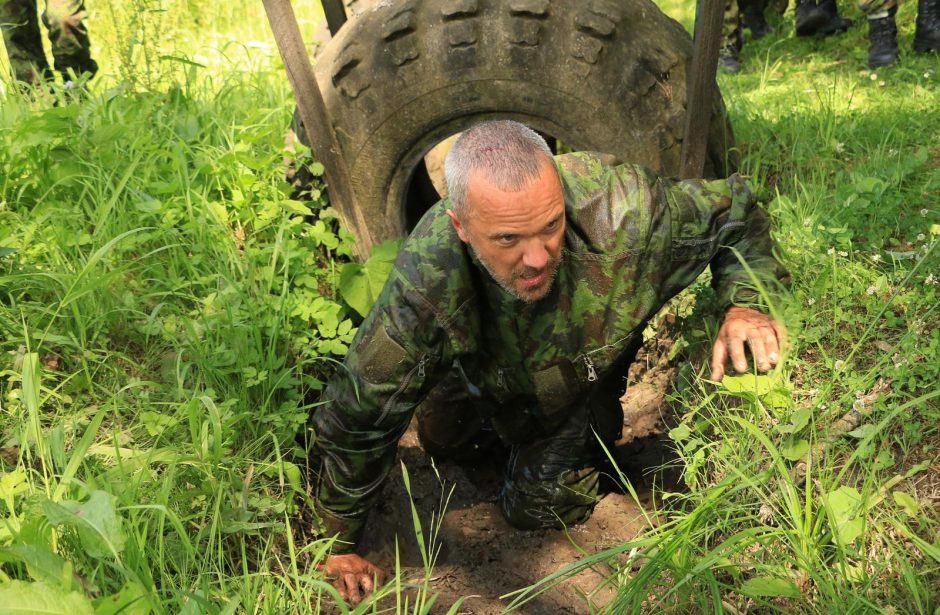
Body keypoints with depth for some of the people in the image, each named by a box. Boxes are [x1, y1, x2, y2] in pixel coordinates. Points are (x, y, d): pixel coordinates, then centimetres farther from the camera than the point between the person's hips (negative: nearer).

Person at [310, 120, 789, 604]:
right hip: (482, 378, 1)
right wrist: (341, 544, -20)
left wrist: (743, 304, -41)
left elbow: (735, 212, -22)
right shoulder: (425, 281, -45)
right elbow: (357, 417, -31)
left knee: (536, 510, 0)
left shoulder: (625, 211, -45)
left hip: (583, 378, -1)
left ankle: (594, 439, 29)